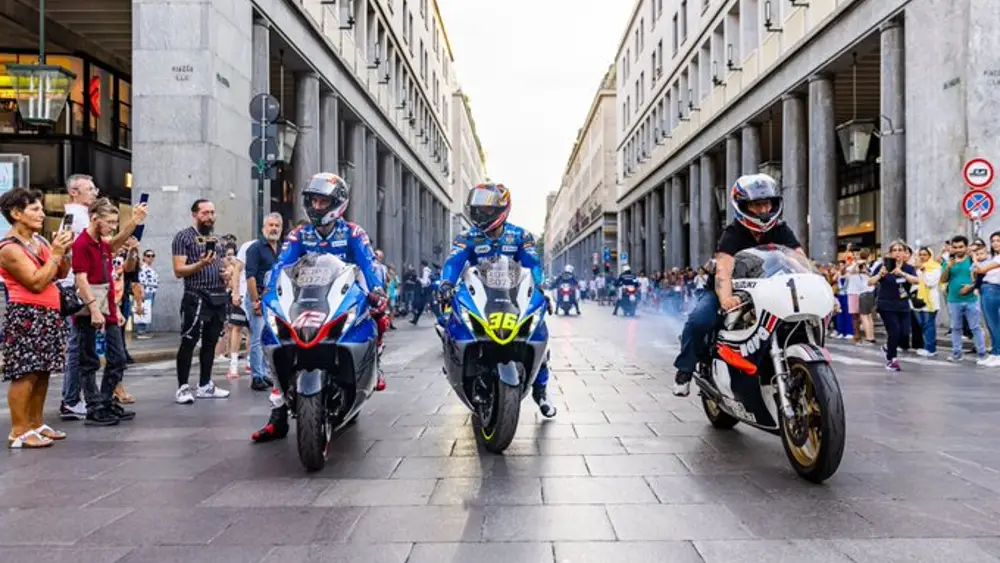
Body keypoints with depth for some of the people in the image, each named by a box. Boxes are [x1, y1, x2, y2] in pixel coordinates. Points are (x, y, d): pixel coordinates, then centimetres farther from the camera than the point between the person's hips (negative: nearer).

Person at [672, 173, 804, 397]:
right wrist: (726, 299, -54)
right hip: (732, 292, -4)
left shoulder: (781, 231, -5)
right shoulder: (732, 234, -18)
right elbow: (723, 269, -34)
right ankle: (685, 368, -7)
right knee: (699, 320, -31)